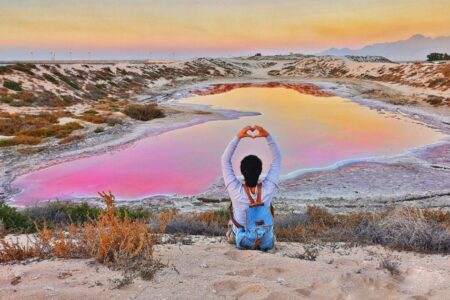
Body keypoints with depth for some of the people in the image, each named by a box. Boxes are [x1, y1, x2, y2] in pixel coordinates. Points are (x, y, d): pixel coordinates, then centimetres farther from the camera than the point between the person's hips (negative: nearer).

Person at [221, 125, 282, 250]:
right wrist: (267, 135, -31)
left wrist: (238, 136, -32)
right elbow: (277, 158, -21)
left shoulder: (236, 191, -33)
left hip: (241, 241, 0)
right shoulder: (268, 189, -31)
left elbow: (225, 160, -24)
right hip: (266, 242, 1)